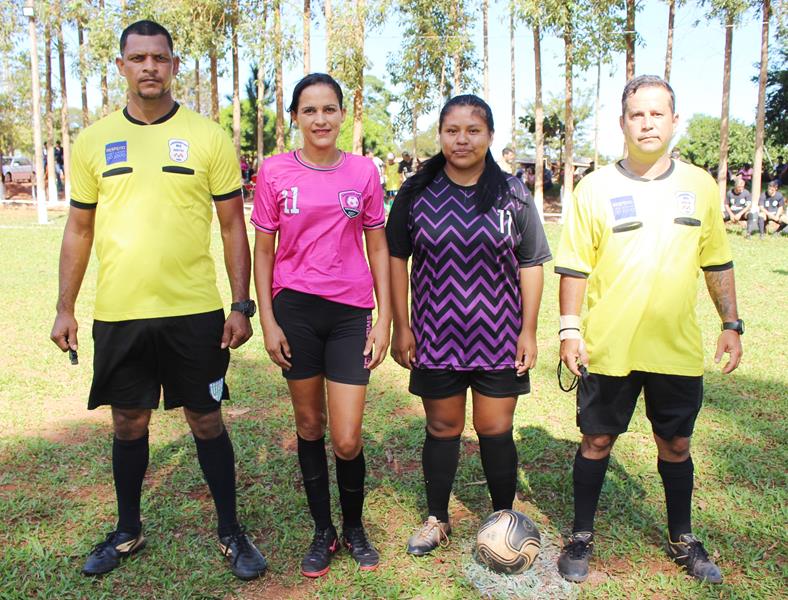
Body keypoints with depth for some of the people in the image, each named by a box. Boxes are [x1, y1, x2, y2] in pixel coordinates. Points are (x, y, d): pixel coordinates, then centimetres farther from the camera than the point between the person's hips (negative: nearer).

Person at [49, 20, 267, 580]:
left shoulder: (209, 136, 0)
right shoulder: (93, 141, 6)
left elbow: (233, 225, 1)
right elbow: (79, 229, 11)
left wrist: (241, 305, -4)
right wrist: (65, 308, 7)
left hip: (195, 311, -2)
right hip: (118, 314, 2)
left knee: (206, 421, 8)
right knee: (129, 424, 14)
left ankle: (232, 532, 25)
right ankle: (128, 532, 35)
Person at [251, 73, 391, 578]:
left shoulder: (364, 171, 1)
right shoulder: (275, 172, 0)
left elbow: (378, 248, 5)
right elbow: (264, 251, 4)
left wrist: (384, 319, 0)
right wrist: (268, 321, -3)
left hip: (350, 313, 0)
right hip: (295, 308, 1)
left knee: (347, 440, -2)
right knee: (309, 425, 12)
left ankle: (354, 526, 27)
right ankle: (322, 531, 31)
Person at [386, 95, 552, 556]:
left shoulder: (513, 195, 1)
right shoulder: (417, 193, 0)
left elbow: (531, 264, 3)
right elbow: (397, 259, 3)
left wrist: (528, 331, -1)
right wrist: (402, 327, -1)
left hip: (498, 336, 0)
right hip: (436, 337, 1)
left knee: (496, 431, 7)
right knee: (442, 429, 12)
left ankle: (504, 518, 28)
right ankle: (437, 519, 30)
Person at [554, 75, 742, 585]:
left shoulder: (700, 185, 6)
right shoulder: (596, 187, -3)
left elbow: (717, 262, 13)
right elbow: (574, 266, -2)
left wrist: (732, 323, 9)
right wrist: (570, 328, -8)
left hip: (678, 349, 3)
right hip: (609, 349, -2)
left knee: (675, 444, 15)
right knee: (597, 442, 8)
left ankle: (683, 540, 35)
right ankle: (582, 537, 27)